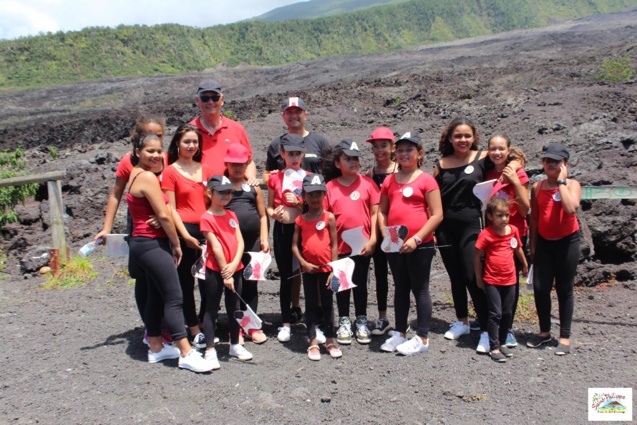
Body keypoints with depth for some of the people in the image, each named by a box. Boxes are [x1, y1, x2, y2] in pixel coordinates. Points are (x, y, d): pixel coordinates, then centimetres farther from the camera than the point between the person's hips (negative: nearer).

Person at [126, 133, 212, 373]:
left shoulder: (136, 174, 15)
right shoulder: (147, 177, -15)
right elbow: (163, 215, -18)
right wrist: (176, 244, -7)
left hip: (142, 243, 10)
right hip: (152, 245, -10)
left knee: (156, 296, 15)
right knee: (174, 298, -11)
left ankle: (156, 348, 24)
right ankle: (186, 354, -10)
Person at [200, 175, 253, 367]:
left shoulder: (231, 215, 10)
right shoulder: (207, 218, -10)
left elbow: (240, 241, 2)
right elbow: (216, 247, -14)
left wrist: (234, 264, -12)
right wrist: (225, 273, -15)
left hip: (234, 269, 6)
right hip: (215, 271, -6)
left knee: (234, 308, 15)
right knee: (211, 310, 3)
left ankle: (235, 345, 28)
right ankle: (210, 350, 11)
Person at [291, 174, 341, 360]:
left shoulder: (329, 217, -4)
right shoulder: (300, 220, 2)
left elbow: (334, 245, -5)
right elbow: (294, 245, 2)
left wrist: (334, 270, -8)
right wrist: (304, 263, -12)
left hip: (326, 268, -2)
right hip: (308, 269, 2)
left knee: (328, 304, 10)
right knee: (311, 304, 9)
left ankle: (330, 340, 21)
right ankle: (313, 342, 18)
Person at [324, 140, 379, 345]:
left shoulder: (367, 183, -2)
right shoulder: (330, 187, -1)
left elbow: (375, 212, -1)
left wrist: (372, 240, -6)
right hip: (339, 245, 0)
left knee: (360, 283, 11)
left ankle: (361, 322, 25)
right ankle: (344, 323, 25)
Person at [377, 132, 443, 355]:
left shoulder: (426, 180, -6)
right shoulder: (390, 181, 9)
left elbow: (437, 215, -10)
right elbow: (382, 211, 12)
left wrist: (416, 239, -15)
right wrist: (385, 234, -4)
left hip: (419, 245, -5)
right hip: (394, 246, 5)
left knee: (420, 290, 5)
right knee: (400, 289, 16)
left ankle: (422, 338, 15)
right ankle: (399, 333, 28)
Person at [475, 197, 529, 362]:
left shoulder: (513, 230, 0)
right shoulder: (486, 234, -13)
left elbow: (518, 249, 17)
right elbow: (477, 257, -7)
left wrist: (525, 265, 29)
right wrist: (478, 278, -3)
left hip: (510, 280, 5)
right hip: (492, 281, -5)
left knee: (507, 313, 12)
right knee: (495, 313, -3)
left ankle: (502, 343, 27)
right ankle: (494, 348, 5)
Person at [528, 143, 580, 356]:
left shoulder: (572, 185, -6)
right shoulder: (537, 187, 3)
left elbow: (571, 208, -27)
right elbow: (534, 218, 8)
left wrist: (561, 181, -19)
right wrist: (532, 245, 8)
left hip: (567, 242, -3)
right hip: (543, 242, 3)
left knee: (564, 289, 5)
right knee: (540, 287, 1)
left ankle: (565, 337, 16)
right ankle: (544, 331, 19)